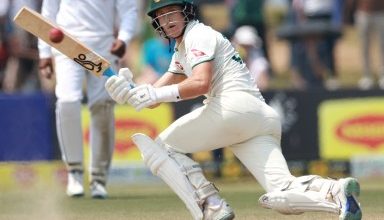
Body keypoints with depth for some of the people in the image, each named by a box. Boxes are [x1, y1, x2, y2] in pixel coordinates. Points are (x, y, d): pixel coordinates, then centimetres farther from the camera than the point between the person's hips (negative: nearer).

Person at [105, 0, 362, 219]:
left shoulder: (199, 34, 5)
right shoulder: (180, 53, 33)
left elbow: (201, 83, -13)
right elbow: (153, 97, 24)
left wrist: (156, 94, -19)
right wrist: (128, 91, 5)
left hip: (235, 106, -9)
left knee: (161, 147, 5)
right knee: (283, 195, -10)